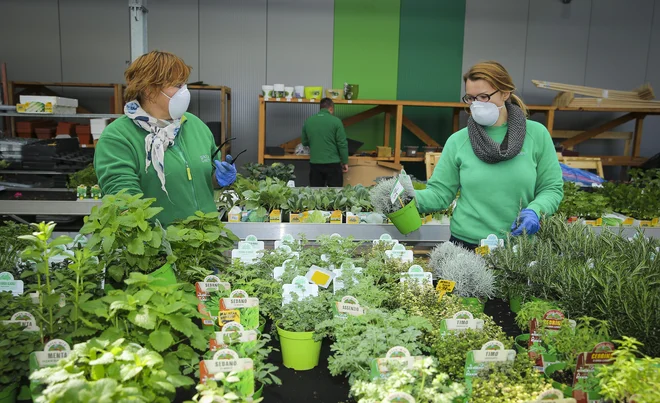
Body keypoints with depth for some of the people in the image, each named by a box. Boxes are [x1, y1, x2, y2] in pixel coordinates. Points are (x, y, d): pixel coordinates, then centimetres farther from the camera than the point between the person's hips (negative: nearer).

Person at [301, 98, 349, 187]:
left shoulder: (308, 121, 5)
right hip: (333, 163, -3)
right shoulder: (336, 121, -7)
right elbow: (342, 144, -7)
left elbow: (305, 142, 16)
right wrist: (345, 162, 1)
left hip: (314, 163, 4)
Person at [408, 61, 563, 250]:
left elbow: (552, 188, 1)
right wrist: (409, 197, -23)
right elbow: (439, 193, -5)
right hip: (466, 243, 0)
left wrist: (534, 211, -18)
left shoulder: (536, 134, -3)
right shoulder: (458, 141, -3)